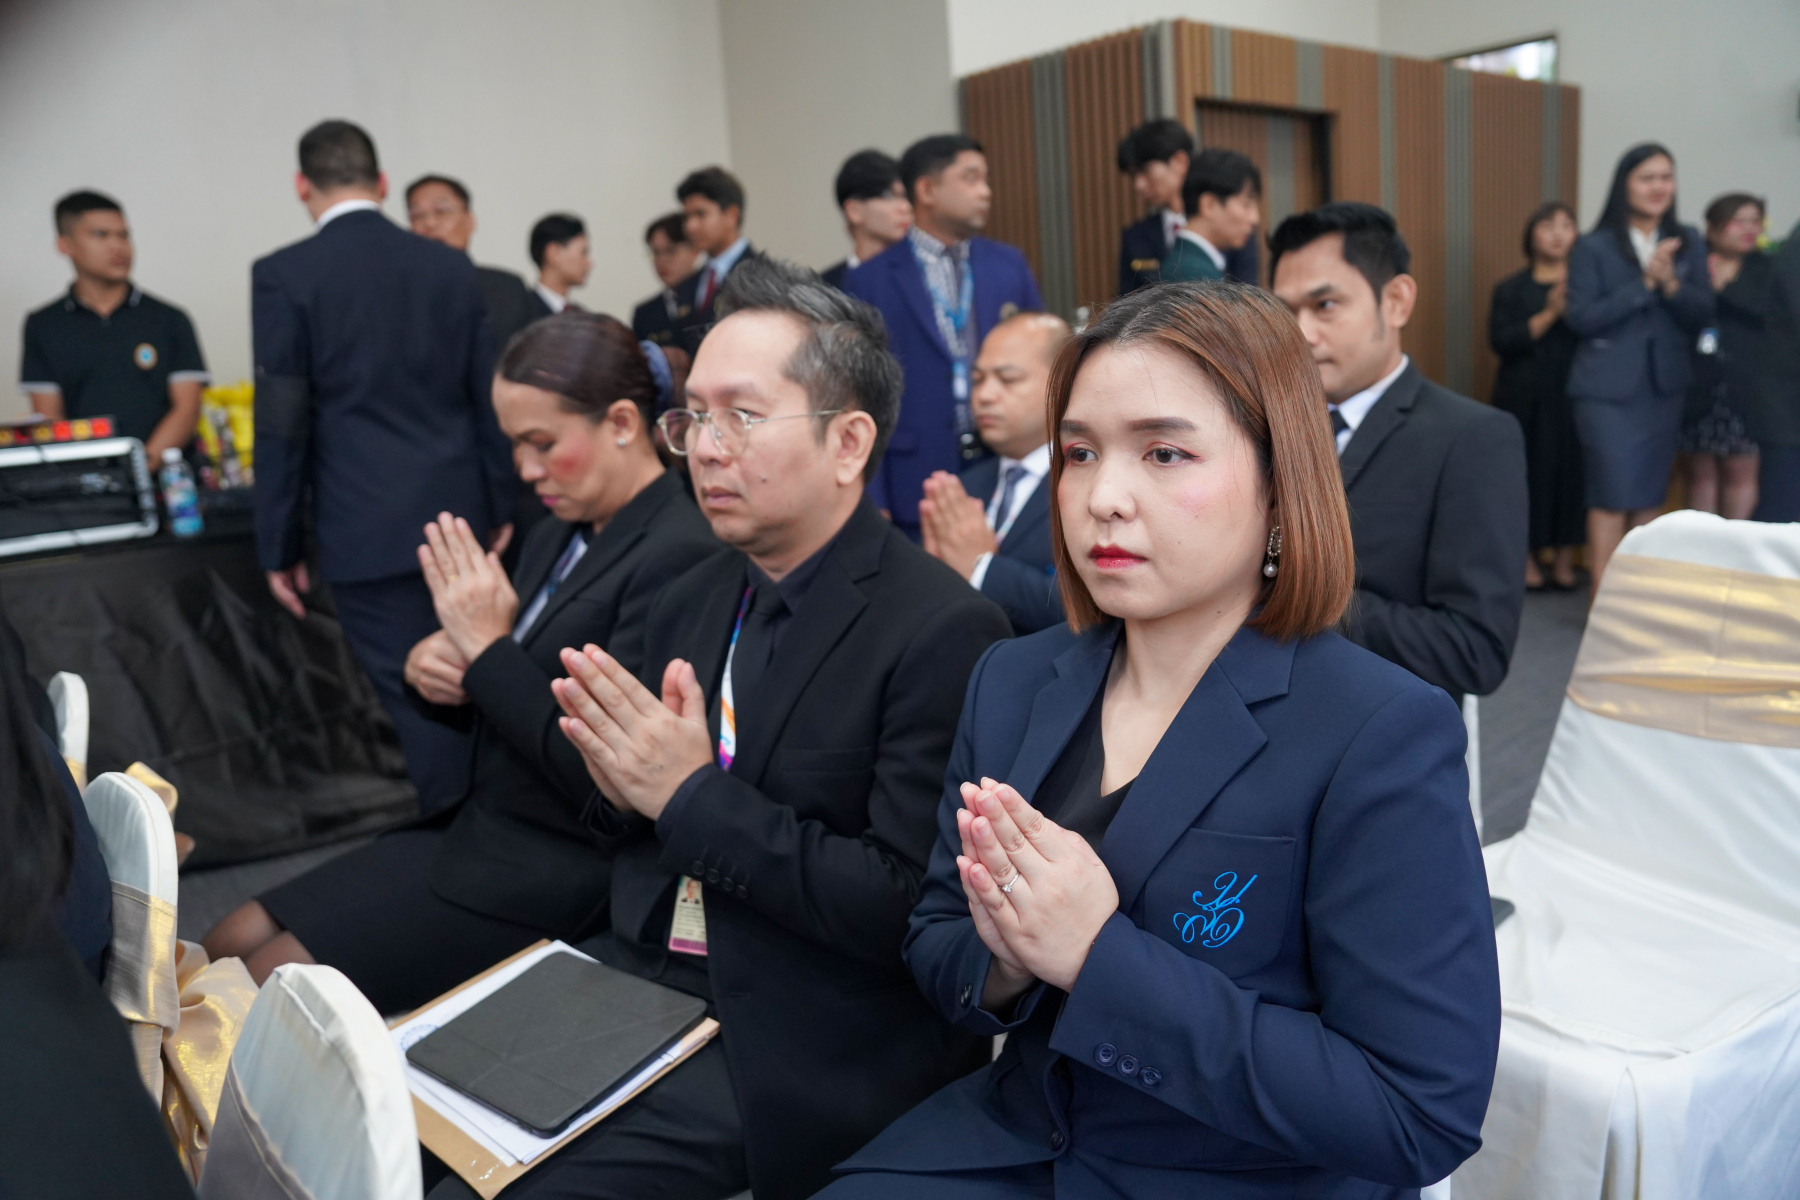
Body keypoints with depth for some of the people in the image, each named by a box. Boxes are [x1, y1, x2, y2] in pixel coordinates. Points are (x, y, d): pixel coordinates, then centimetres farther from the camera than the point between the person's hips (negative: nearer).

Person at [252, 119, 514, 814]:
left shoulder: (284, 276, -5)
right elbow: (488, 399, 8)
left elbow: (282, 424, -7)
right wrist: (499, 508, 16)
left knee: (412, 697, 1)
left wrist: (279, 547, 1)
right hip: (458, 515, 5)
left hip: (368, 528, -5)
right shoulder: (452, 267, 6)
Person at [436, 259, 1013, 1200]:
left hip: (791, 1053, -6)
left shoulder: (943, 633, -16)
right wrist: (625, 786, -8)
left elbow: (907, 909, -19)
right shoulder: (688, 604, 7)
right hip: (635, 983, 6)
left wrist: (692, 795, -19)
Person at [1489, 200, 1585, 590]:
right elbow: (1501, 341, -6)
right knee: (1528, 472, -3)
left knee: (1571, 470, -3)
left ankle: (1565, 557, 6)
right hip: (1525, 400, -1)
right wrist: (1549, 315, -15)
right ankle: (1527, 556, 7)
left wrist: (1573, 310, -16)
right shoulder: (1510, 289, 8)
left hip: (1573, 398, 1)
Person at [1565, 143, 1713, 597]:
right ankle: (1603, 599, 2)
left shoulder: (1688, 244, 6)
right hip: (1608, 387, -4)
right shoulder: (1594, 247, -5)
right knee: (1612, 495, -5)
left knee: (1649, 495, 9)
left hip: (1665, 385, 4)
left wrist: (1670, 283, -17)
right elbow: (1579, 316, -12)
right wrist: (1644, 283, -18)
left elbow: (1704, 313, 1)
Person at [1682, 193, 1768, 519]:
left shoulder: (1764, 268, 10)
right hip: (1699, 384, -1)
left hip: (1745, 386, 2)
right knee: (1701, 470, 3)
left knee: (1741, 469, 2)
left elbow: (1770, 309, -9)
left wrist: (1723, 286, -12)